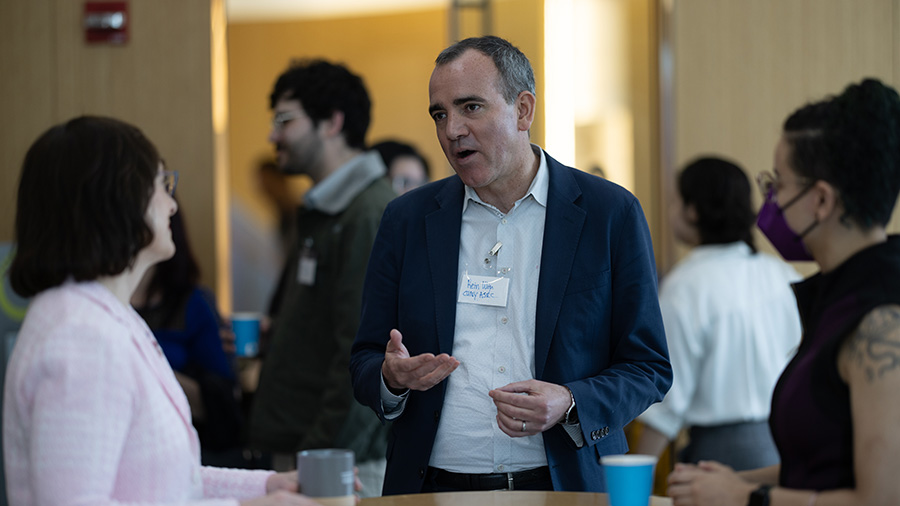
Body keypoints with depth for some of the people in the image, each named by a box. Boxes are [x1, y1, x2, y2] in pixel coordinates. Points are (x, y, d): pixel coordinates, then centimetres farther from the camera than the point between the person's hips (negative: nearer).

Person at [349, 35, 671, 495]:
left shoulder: (611, 214, 4)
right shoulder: (407, 219, 11)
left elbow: (649, 369, 4)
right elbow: (364, 364, 13)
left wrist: (570, 406, -12)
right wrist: (391, 379, -8)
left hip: (565, 487, -2)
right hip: (434, 489, 2)